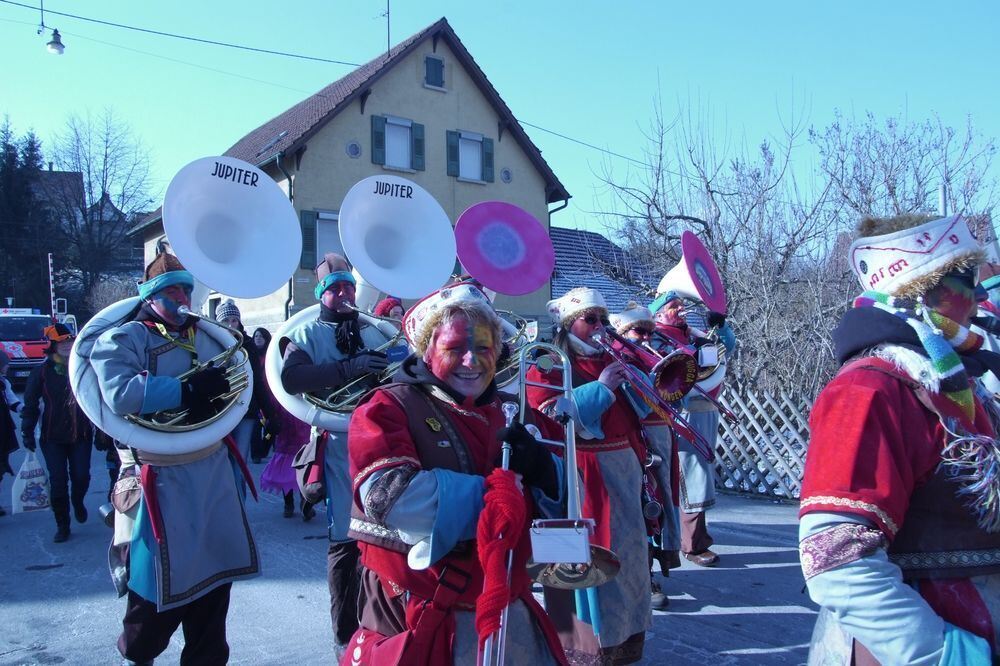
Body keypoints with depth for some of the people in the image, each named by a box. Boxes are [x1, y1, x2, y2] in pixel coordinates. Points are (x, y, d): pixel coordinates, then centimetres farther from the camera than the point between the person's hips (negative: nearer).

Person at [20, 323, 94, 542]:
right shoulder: (42, 371, -2)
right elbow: (31, 403, 1)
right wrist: (27, 431, -4)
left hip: (81, 434, 1)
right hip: (53, 437, -1)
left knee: (81, 477, -3)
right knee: (58, 481, 0)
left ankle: (77, 502, 32)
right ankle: (62, 526, 15)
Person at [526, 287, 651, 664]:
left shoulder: (612, 362, 15)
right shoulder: (547, 367, -5)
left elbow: (640, 409, 16)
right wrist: (601, 388, -19)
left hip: (623, 469, 7)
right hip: (580, 475, -7)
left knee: (624, 549, 15)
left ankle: (624, 632, 31)